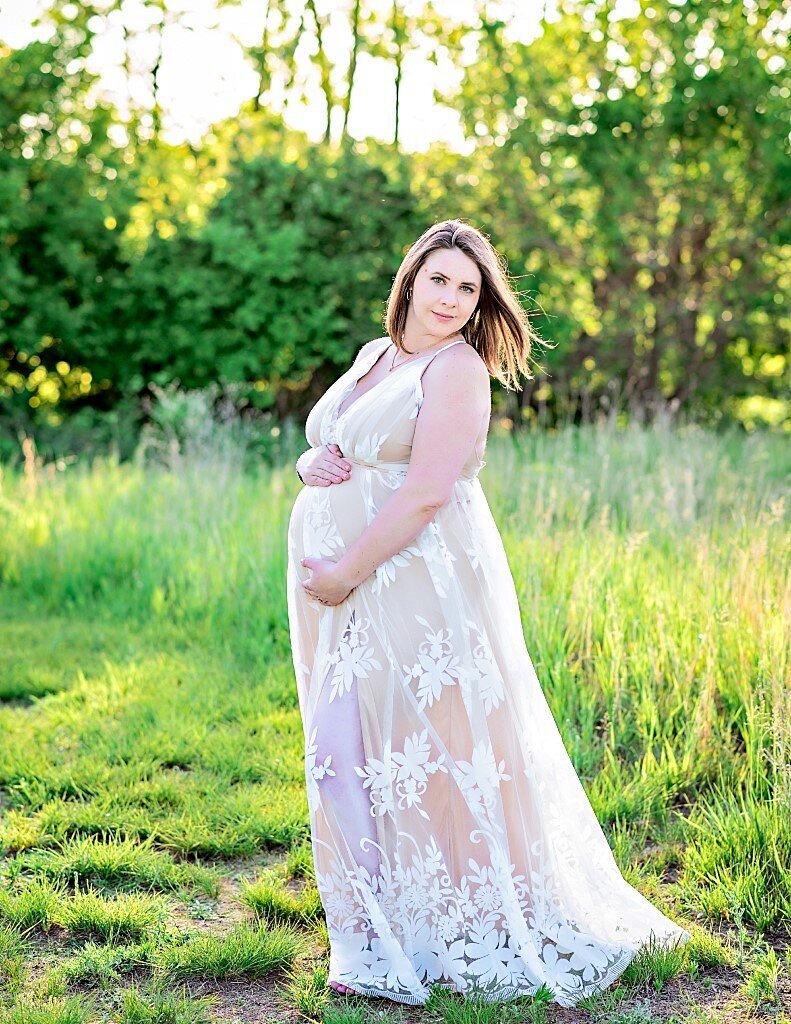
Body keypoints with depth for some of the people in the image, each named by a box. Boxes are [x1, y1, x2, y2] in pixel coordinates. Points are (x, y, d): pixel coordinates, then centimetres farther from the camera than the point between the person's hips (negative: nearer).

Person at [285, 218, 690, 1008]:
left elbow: (426, 492, -18)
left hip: (421, 583, -8)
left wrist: (346, 572, -17)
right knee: (344, 753, 8)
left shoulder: (458, 368, -8)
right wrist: (309, 464, -1)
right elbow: (324, 450, 23)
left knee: (438, 751, -3)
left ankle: (486, 936, 16)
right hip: (342, 589, 8)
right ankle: (385, 944, 22)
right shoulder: (374, 355, 17)